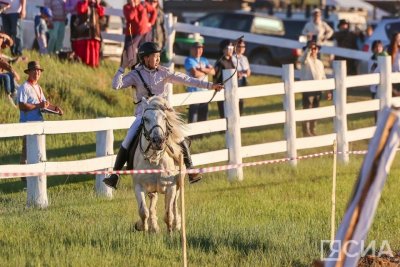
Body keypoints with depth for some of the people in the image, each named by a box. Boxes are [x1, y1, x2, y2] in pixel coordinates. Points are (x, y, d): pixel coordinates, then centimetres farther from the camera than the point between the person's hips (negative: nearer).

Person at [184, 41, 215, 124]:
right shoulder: (189, 60, -3)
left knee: (203, 117, 11)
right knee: (193, 118, -10)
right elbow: (195, 73, -17)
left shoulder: (204, 60, 17)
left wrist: (203, 69, -12)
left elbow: (213, 71, 6)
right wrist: (206, 72, 1)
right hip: (194, 91, -7)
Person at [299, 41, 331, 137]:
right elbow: (303, 58, -28)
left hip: (318, 89, 6)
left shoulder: (320, 63, 17)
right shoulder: (306, 60, -2)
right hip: (307, 89, -6)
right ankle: (306, 132, -4)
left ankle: (312, 131, 19)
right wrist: (308, 49, -45)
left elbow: (323, 77, 19)